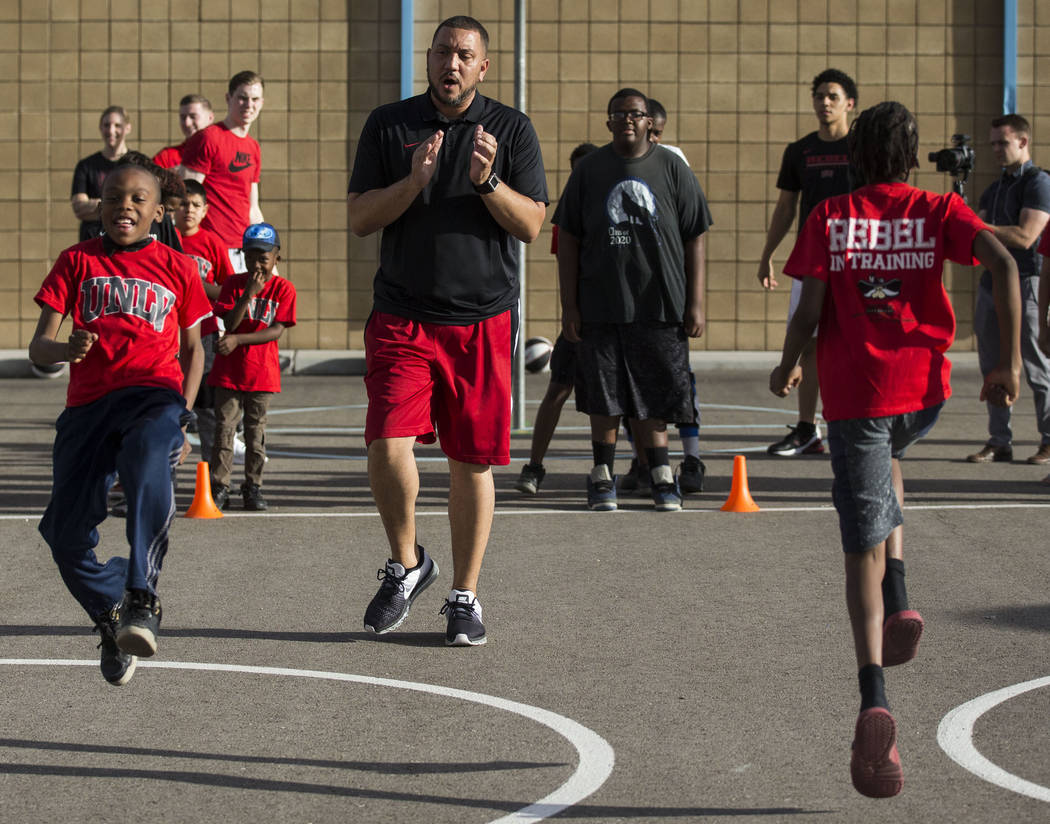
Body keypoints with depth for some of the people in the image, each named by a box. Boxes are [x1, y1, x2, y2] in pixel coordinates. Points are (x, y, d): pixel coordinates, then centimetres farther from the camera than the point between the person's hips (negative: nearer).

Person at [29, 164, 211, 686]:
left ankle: (141, 595, -42)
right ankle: (111, 618, 19)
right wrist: (66, 348, -17)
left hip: (154, 391, -2)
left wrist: (181, 417, 8)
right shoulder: (77, 262, 15)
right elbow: (38, 346, 8)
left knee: (148, 457, -39)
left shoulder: (176, 267, 17)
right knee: (66, 533, -10)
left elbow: (192, 349, 23)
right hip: (88, 402, 2)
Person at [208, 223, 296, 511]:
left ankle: (253, 487, 13)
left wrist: (238, 339, -19)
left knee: (256, 431, 5)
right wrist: (249, 294, -20)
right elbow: (229, 323, -9)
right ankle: (219, 487, 6)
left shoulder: (283, 288, -1)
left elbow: (277, 330, -11)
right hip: (228, 371, 1)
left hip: (262, 373, -1)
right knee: (224, 428, 1)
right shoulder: (234, 283, 1)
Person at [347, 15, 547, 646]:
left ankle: (466, 596, 15)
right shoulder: (390, 125, 6)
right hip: (402, 317, 0)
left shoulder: (510, 129, 5)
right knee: (388, 446, -14)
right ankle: (406, 564, 10)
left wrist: (487, 182, -17)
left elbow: (532, 225, 0)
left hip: (483, 319, 0)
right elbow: (360, 218, 1)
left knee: (473, 462, 3)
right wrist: (416, 180, -15)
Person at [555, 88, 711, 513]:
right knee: (604, 397, 4)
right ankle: (602, 478, 15)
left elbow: (694, 239, 5)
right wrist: (569, 306, 0)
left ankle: (661, 476, 13)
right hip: (601, 304, 0)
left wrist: (695, 304, 0)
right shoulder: (589, 170, 4)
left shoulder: (673, 169, 4)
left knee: (654, 397, 2)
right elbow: (568, 240, 5)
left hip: (660, 303, 0)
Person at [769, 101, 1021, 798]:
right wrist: (1010, 362, -7)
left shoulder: (828, 218, 4)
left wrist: (788, 369, 17)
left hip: (853, 391, -2)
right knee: (886, 463, 37)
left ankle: (875, 698, -22)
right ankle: (899, 602, 17)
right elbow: (1004, 263, -11)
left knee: (864, 550, -3)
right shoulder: (940, 212, 6)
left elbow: (809, 311, -3)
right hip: (925, 386, 2)